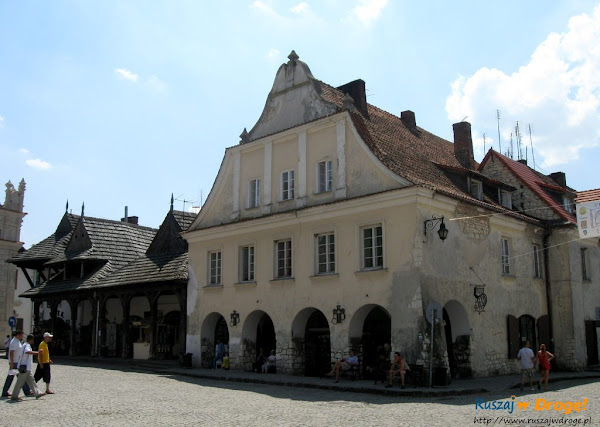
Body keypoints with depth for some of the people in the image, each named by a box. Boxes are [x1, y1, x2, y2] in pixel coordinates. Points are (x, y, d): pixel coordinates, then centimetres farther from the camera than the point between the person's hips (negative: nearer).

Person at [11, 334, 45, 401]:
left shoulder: (25, 345, 16)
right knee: (20, 382, -3)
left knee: (31, 381, 11)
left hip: (27, 368, 10)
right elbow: (27, 352, -40)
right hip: (25, 367, -10)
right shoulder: (27, 345, -16)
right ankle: (14, 396, 4)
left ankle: (37, 393, 13)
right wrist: (37, 352, -37)